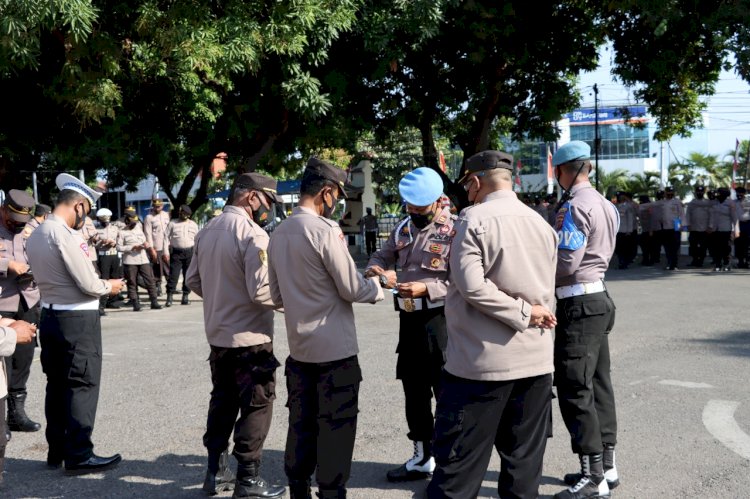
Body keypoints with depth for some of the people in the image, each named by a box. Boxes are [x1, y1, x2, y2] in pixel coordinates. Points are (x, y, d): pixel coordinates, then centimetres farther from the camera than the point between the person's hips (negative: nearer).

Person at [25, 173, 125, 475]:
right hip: (77, 320, -9)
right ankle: (78, 456, 5)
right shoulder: (66, 235, -19)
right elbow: (89, 285, -19)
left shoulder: (35, 235, 9)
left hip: (50, 315, 9)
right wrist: (108, 287, 1)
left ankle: (57, 450, 24)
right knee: (82, 386, -1)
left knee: (56, 384, 15)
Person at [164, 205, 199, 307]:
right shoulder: (172, 224, 6)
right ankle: (169, 297, -4)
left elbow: (197, 240, 14)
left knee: (188, 275, 5)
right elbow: (166, 237, 3)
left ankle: (185, 296, 14)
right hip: (176, 252, -2)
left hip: (190, 252, 2)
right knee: (173, 275, -7)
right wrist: (166, 252, -5)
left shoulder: (193, 225, 13)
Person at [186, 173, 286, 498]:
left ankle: (216, 472, 26)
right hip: (250, 337, -8)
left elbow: (193, 280, 12)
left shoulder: (207, 231, 6)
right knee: (257, 407, 4)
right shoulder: (253, 234, -19)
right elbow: (261, 291, -24)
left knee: (222, 401, 18)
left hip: (217, 334, 8)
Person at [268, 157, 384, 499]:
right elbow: (353, 290, -12)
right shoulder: (325, 230, -17)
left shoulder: (278, 234, 6)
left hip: (298, 347, 7)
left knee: (301, 425, 14)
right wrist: (381, 284, 6)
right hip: (335, 349, -7)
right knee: (335, 428, 2)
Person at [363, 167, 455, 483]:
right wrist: (375, 269, -3)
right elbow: (382, 256, 20)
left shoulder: (454, 229, -12)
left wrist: (427, 288, -26)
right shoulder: (404, 227, 11)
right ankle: (422, 457, 30)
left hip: (440, 319, -7)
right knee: (414, 391, 15)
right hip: (409, 318, 8)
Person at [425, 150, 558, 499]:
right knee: (524, 464, 12)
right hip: (536, 360, 6)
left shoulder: (474, 219, -9)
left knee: (459, 464, 1)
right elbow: (547, 294, 14)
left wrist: (523, 314, -11)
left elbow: (471, 286, -18)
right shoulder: (541, 223, 10)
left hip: (481, 361, -6)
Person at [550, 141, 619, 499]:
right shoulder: (605, 205, 13)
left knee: (575, 390, -5)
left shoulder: (575, 206, -17)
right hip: (598, 297, 10)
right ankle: (606, 466, 22)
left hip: (579, 303, -10)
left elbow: (564, 262, -21)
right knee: (598, 384, 14)